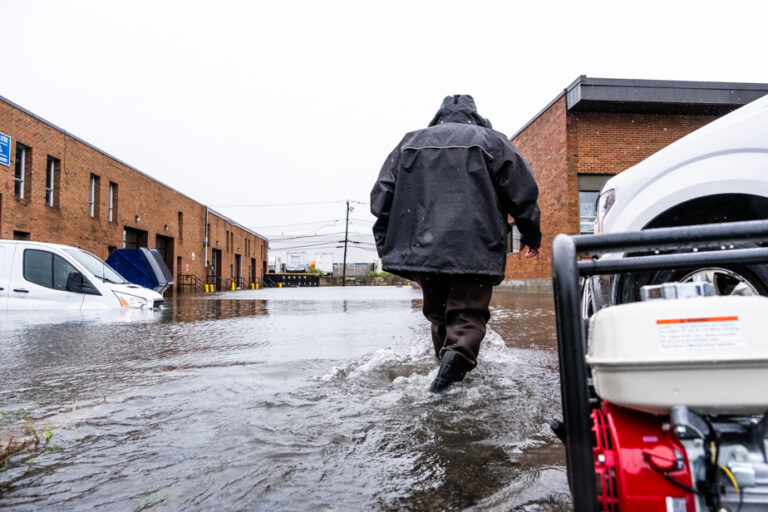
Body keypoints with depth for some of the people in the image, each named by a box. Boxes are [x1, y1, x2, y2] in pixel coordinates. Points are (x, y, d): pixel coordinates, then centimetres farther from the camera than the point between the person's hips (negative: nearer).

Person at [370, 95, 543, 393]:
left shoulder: (410, 142, 17)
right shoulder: (490, 140, 10)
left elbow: (382, 196, 14)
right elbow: (523, 191, 7)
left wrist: (385, 245, 17)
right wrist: (531, 237, 17)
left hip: (422, 248, 3)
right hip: (474, 252, -3)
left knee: (437, 311, 19)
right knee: (468, 312, 0)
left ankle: (448, 361, 22)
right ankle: (458, 354, -26)